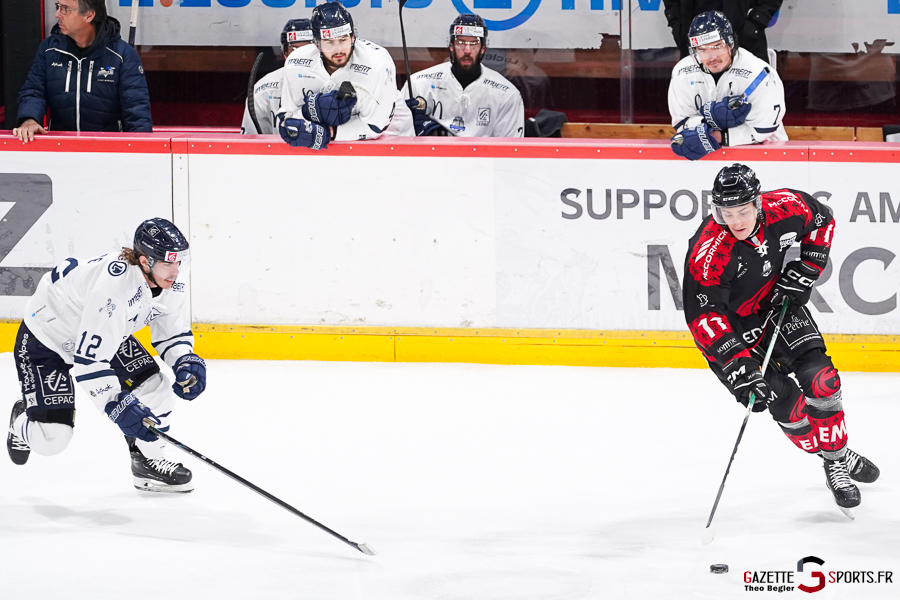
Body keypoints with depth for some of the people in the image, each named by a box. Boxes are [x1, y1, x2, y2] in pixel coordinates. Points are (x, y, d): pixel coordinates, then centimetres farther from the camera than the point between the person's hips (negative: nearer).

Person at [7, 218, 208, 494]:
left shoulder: (172, 285, -17)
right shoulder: (114, 288, -41)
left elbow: (174, 333, 1)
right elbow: (88, 360, -39)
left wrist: (186, 363, -19)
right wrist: (117, 404, -41)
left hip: (109, 333, 7)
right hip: (46, 338, -7)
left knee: (157, 388, -10)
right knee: (50, 439, -10)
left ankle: (148, 461, 11)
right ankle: (25, 420, 26)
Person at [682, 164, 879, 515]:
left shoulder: (786, 209, -21)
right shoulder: (708, 253, -35)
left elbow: (822, 221, 2)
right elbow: (703, 316, -33)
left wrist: (805, 271, -8)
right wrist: (737, 364, -39)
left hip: (778, 303, 4)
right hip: (733, 325, -4)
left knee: (819, 378, -7)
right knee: (785, 401, -11)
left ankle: (839, 453, 14)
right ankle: (833, 464, 9)